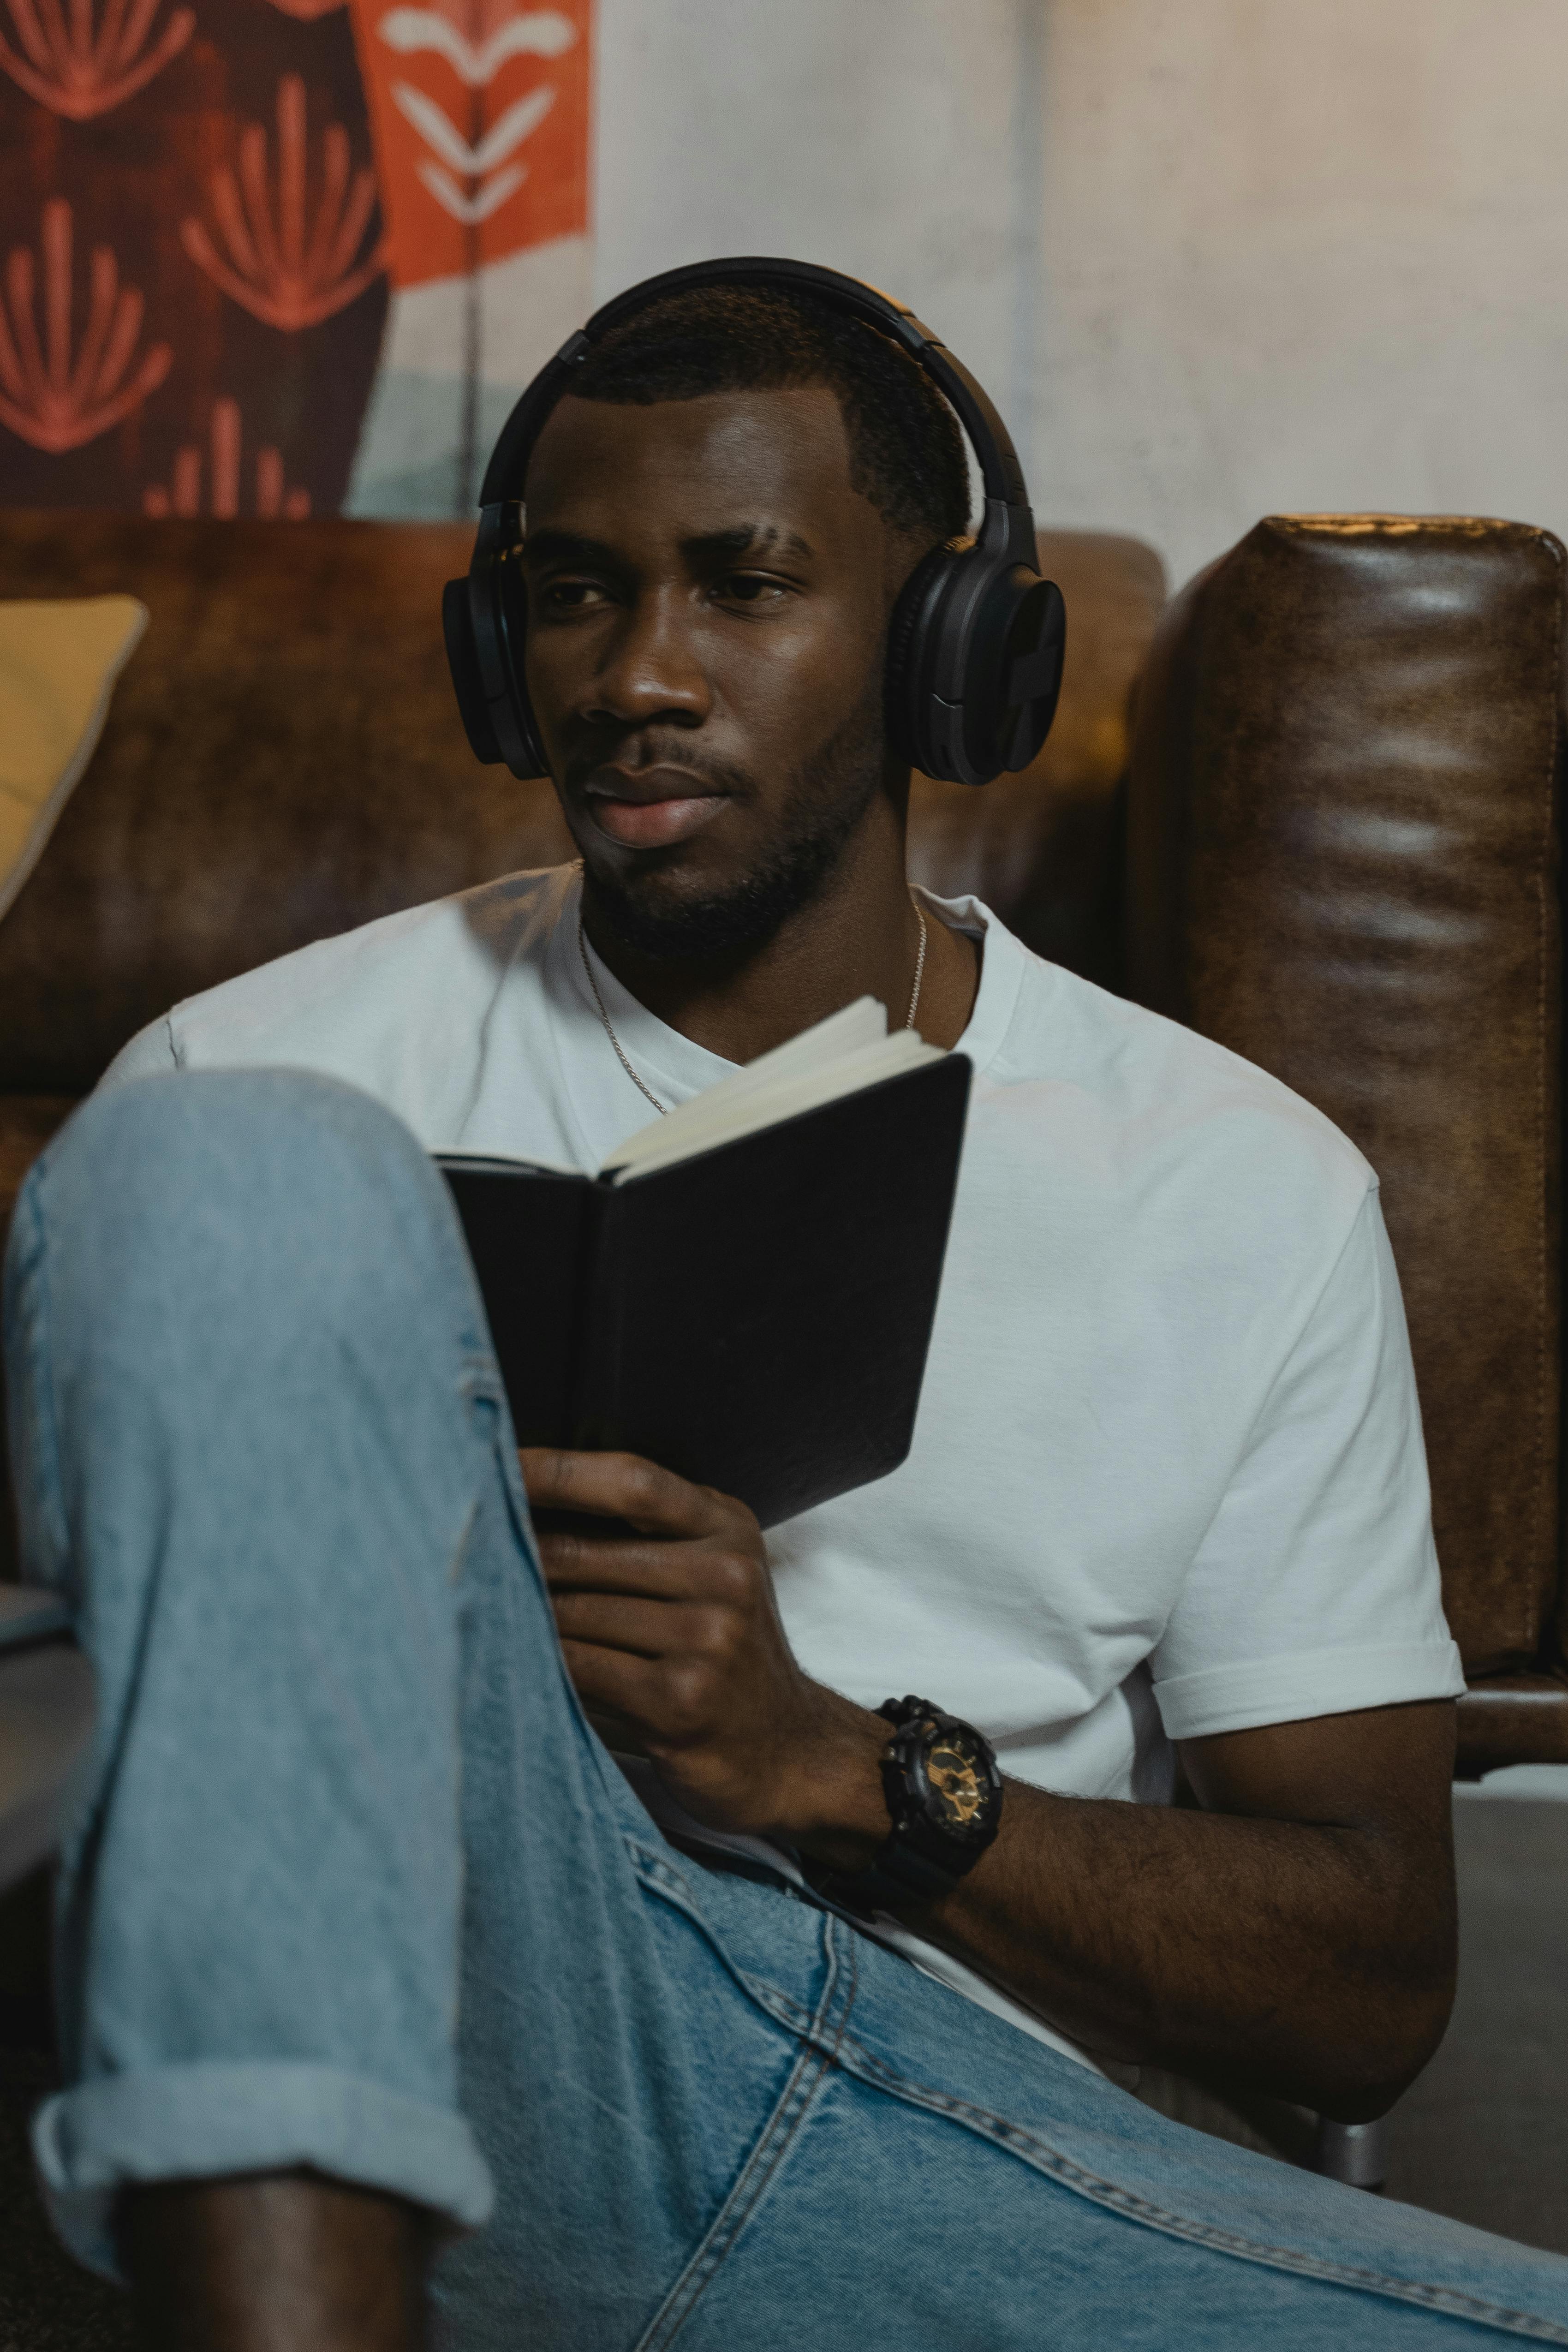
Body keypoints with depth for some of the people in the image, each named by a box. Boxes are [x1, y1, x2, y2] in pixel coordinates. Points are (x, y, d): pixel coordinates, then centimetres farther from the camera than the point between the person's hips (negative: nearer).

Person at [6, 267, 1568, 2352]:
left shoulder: (1248, 1192, 11)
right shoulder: (290, 1070, 9)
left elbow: (1375, 1986, 10)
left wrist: (838, 1763, -7)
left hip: (968, 2158, 2)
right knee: (238, 1162, -23)